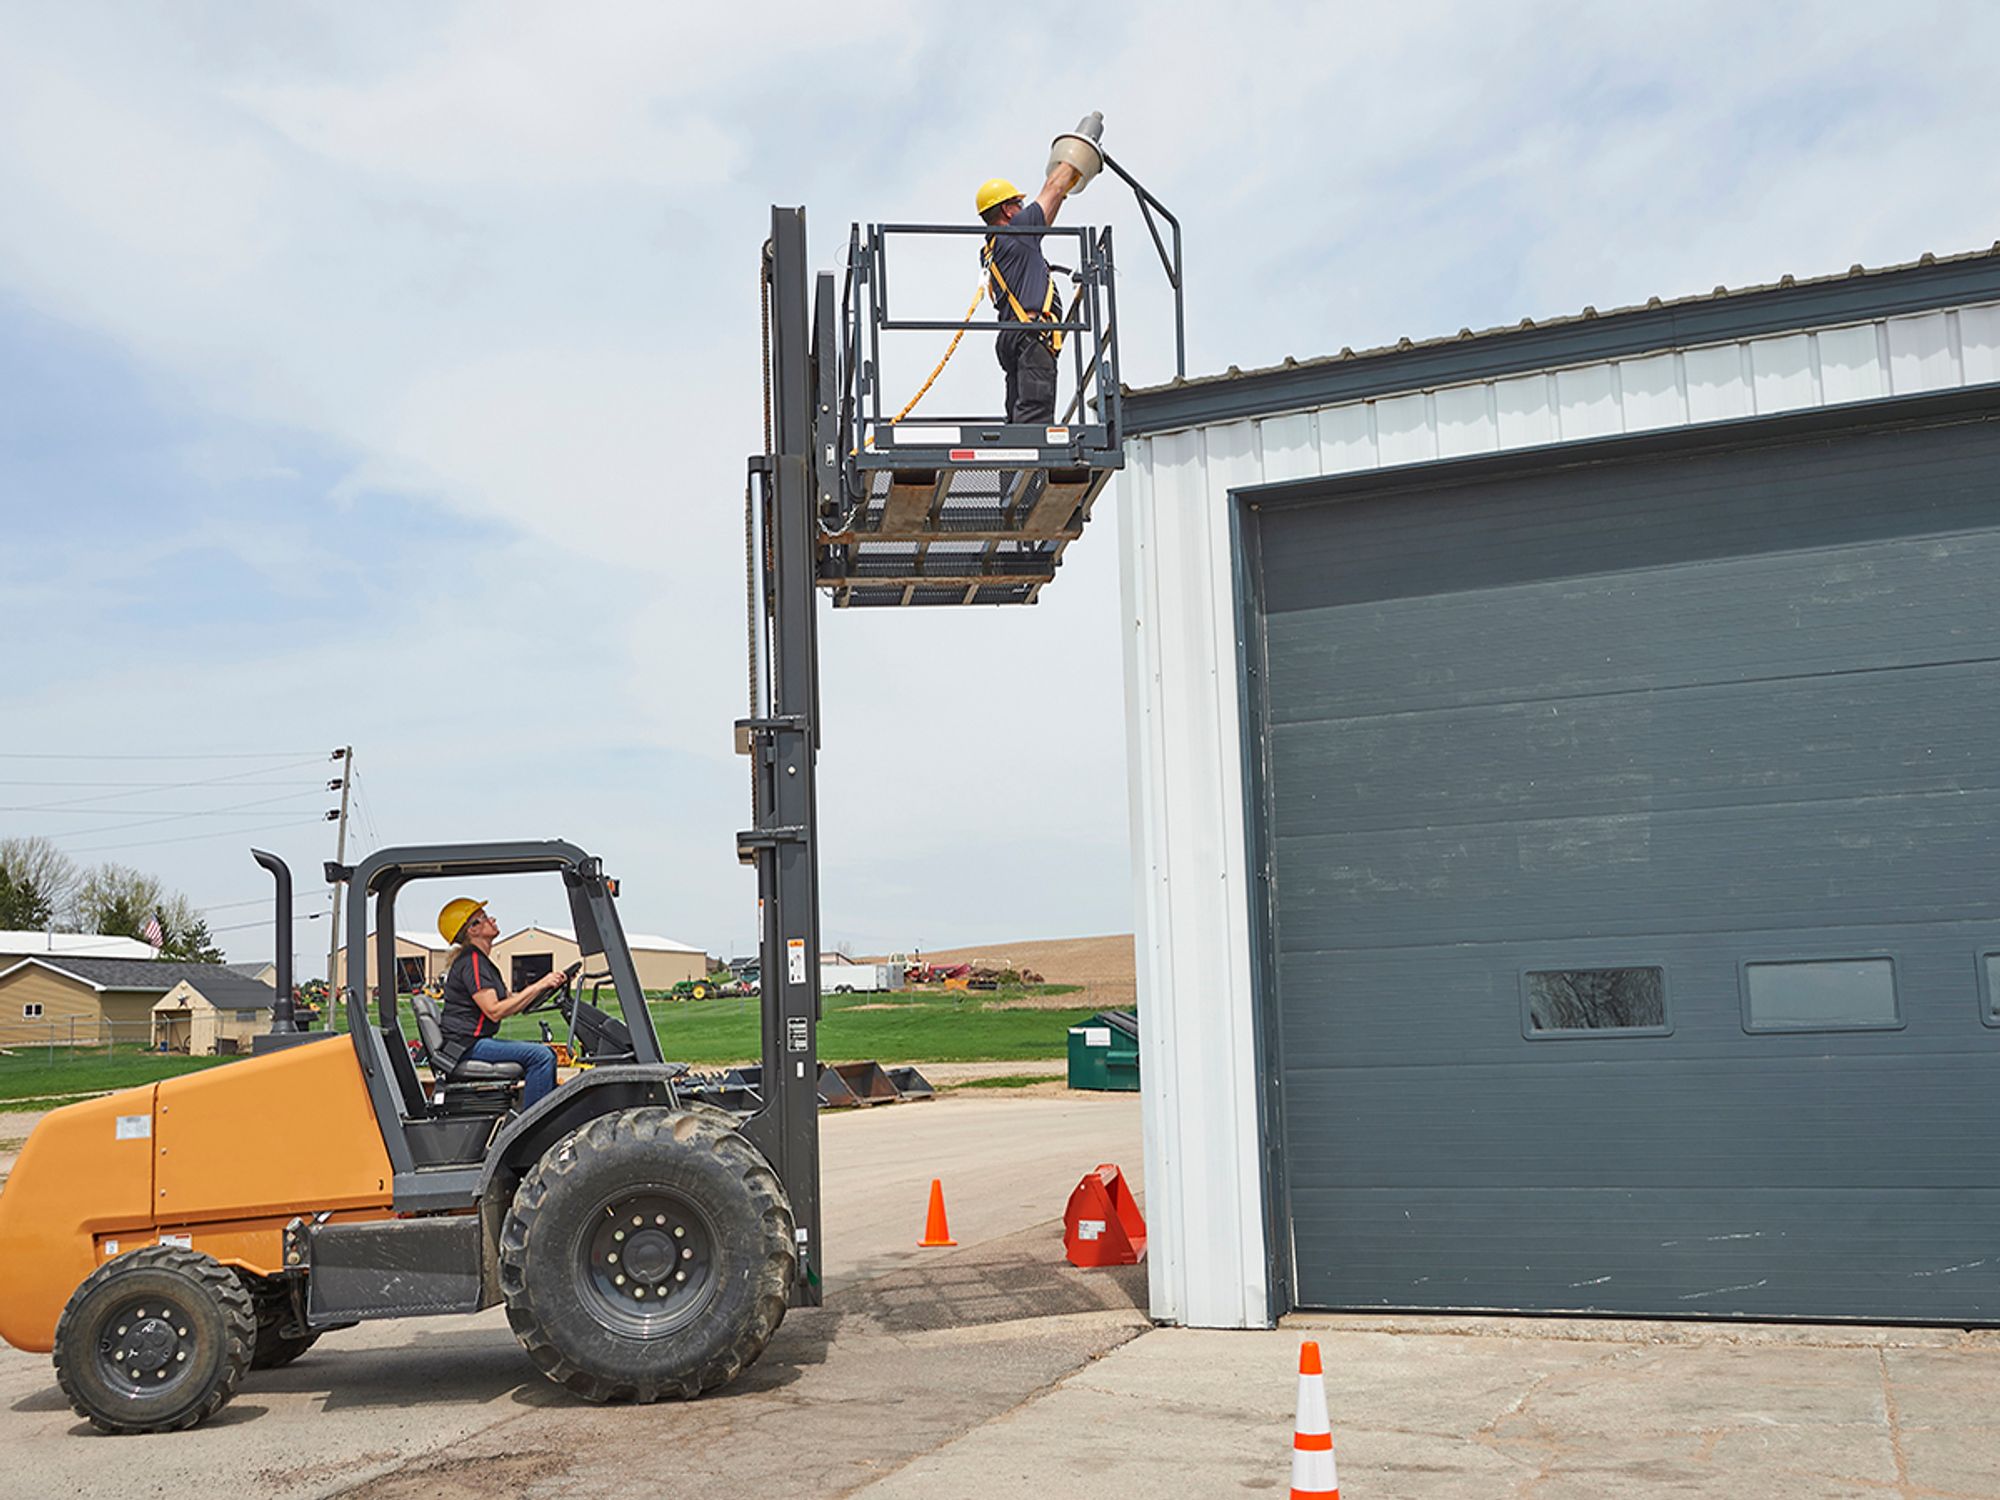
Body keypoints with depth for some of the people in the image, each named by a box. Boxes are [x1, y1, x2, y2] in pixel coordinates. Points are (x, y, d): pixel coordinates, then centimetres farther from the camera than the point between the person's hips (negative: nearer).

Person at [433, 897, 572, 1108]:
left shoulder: (480, 960, 19)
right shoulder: (471, 962, -14)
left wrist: (546, 985, 3)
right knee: (540, 1056, -21)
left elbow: (511, 1003, 15)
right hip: (465, 1045, -10)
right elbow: (494, 1011, -22)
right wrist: (539, 986, -18)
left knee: (547, 1055, 11)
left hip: (478, 1041, 10)